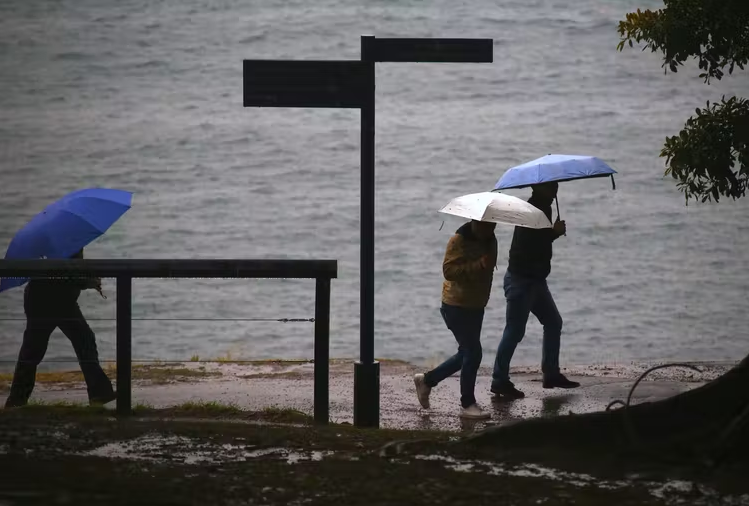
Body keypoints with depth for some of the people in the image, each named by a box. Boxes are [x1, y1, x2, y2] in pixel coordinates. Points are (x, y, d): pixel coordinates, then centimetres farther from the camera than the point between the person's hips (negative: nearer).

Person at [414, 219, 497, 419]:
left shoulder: (490, 241, 8)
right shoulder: (459, 241, -18)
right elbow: (449, 270, -29)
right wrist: (478, 265, -35)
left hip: (475, 306, 9)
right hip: (457, 306, -9)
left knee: (467, 353, 15)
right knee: (472, 353, -11)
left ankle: (426, 380, 30)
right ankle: (468, 405, -1)